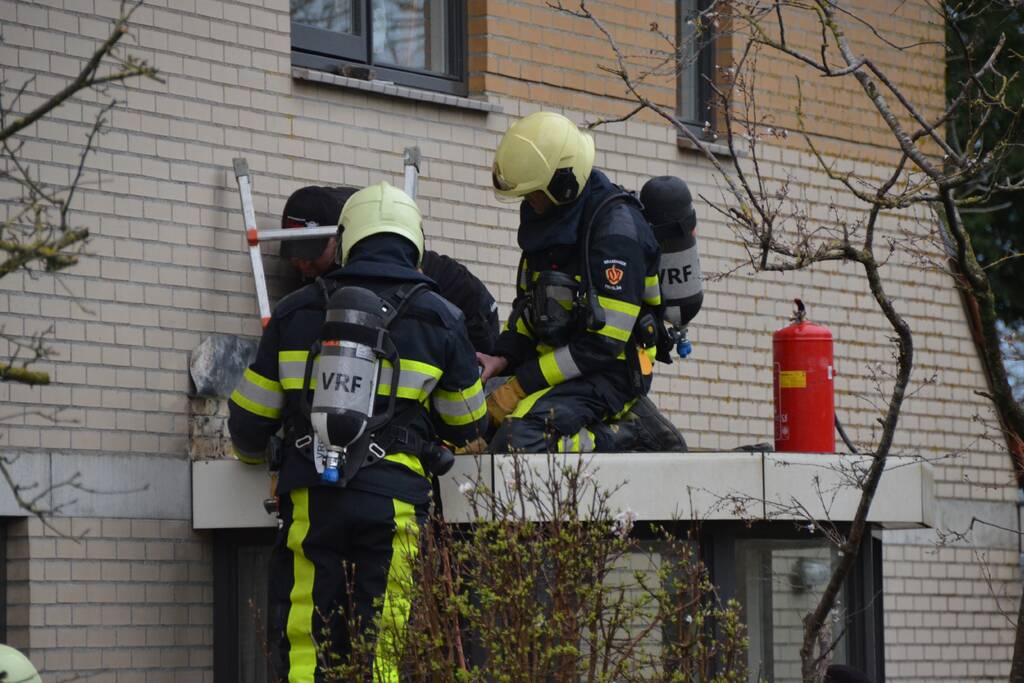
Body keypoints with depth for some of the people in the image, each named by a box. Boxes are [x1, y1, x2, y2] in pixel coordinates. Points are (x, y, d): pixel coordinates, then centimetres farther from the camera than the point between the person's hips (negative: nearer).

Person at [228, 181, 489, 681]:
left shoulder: (296, 311, 9)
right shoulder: (440, 318, 6)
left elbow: (250, 419, 14)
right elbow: (467, 425, 17)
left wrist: (253, 453, 38)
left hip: (311, 496, 1)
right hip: (394, 499, -1)